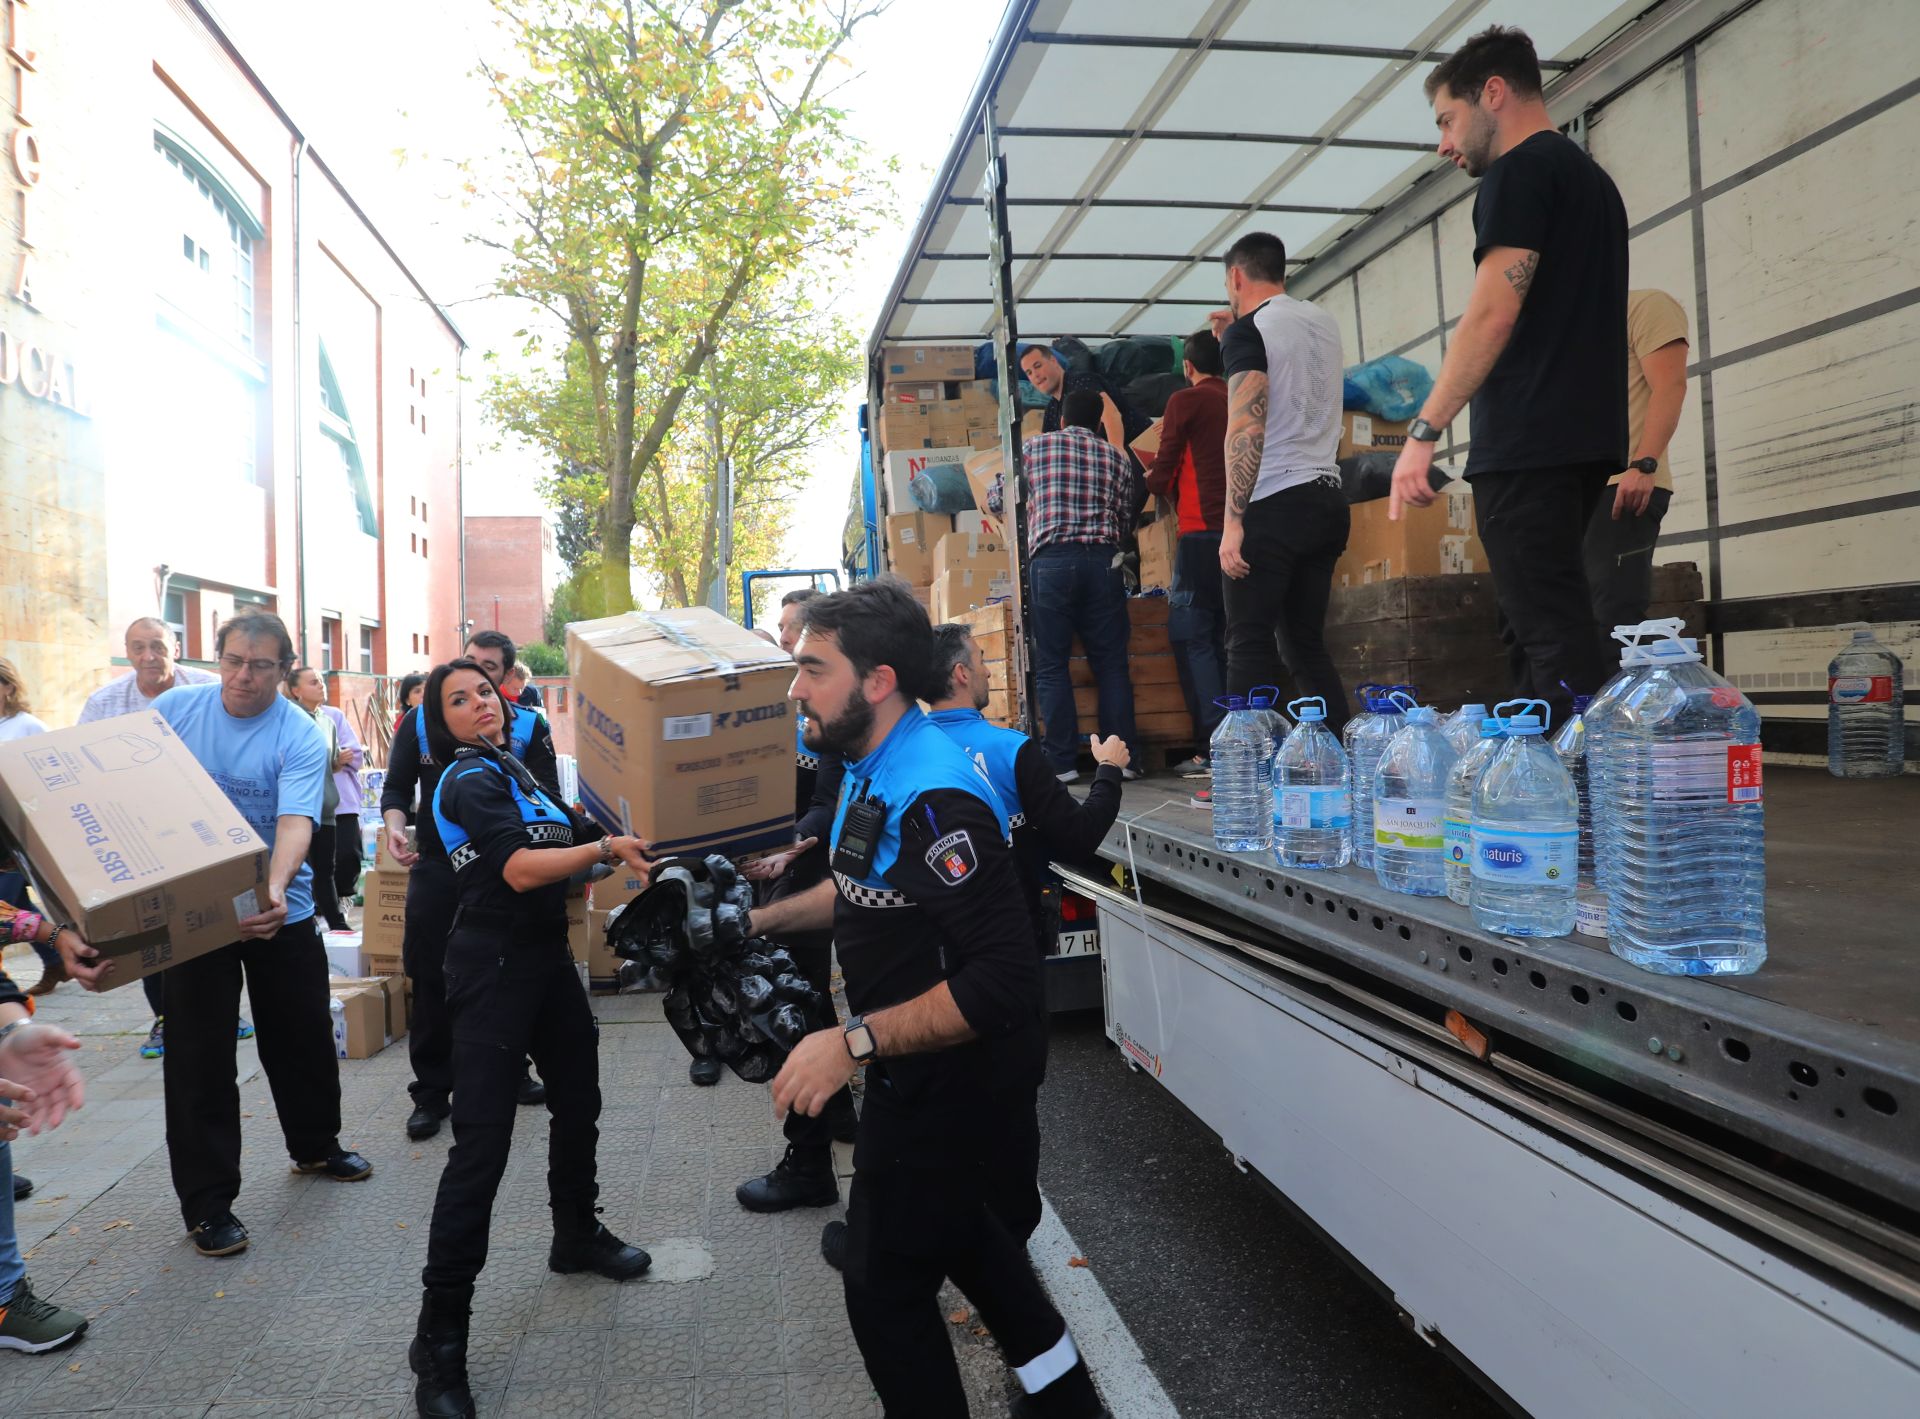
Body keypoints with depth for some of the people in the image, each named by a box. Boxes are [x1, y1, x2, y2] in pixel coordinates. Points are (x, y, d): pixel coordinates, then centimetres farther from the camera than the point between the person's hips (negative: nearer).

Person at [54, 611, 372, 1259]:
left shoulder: (300, 736, -13)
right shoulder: (172, 709, -4)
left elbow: (295, 821, -26)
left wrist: (275, 890, -44)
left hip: (280, 912, 0)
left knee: (304, 1038, 12)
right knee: (199, 1055, 3)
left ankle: (315, 1146, 37)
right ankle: (207, 1202, 16)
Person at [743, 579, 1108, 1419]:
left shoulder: (931, 798, -31)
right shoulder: (874, 771, 2)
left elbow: (1002, 978, -35)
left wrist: (855, 1042, -34)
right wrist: (765, 920, 10)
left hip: (954, 1086, -10)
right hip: (922, 1075, 10)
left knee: (886, 1284, 7)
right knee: (955, 1226, 28)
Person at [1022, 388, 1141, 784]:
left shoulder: (1034, 447, 11)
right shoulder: (1114, 456, 16)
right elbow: (1127, 518, 15)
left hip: (1050, 558, -2)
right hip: (1102, 559, 2)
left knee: (1050, 665, 2)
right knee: (1111, 664, 6)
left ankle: (1062, 762, -2)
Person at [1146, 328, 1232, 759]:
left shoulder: (1186, 400, -1)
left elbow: (1161, 478, -3)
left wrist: (1150, 480, 20)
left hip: (1203, 532, -6)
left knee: (1191, 635, -4)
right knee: (1226, 635, 11)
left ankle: (1215, 743, -11)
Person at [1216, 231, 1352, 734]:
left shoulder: (1248, 331, -4)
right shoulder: (1325, 322, 18)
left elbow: (1247, 429, -16)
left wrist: (1232, 523, -18)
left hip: (1273, 504, -7)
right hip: (1328, 500, 7)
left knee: (1250, 646, -7)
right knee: (1306, 644, 11)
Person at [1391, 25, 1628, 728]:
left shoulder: (1521, 170, -5)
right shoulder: (1593, 177, 25)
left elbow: (1493, 313, -16)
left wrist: (1424, 430, -15)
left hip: (1527, 447, -10)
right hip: (1587, 439, 10)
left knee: (1554, 638, -11)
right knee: (1535, 631, 12)